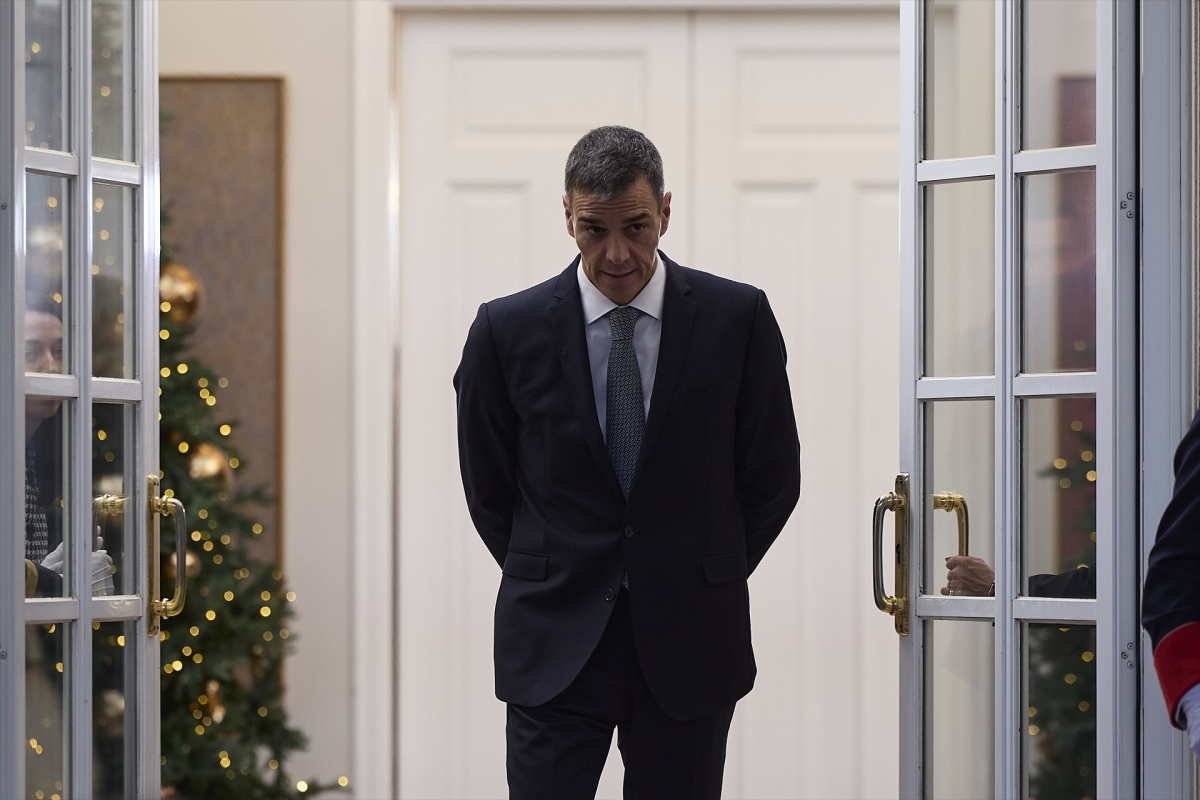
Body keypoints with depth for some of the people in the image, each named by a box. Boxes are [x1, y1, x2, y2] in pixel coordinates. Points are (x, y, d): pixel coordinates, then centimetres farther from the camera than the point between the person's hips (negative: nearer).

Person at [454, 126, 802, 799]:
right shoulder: (507, 330, -2)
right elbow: (487, 486, 10)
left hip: (690, 642, 0)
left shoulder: (739, 319, -3)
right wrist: (552, 580, 10)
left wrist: (707, 579, 9)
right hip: (556, 643, 0)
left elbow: (773, 475, 7)